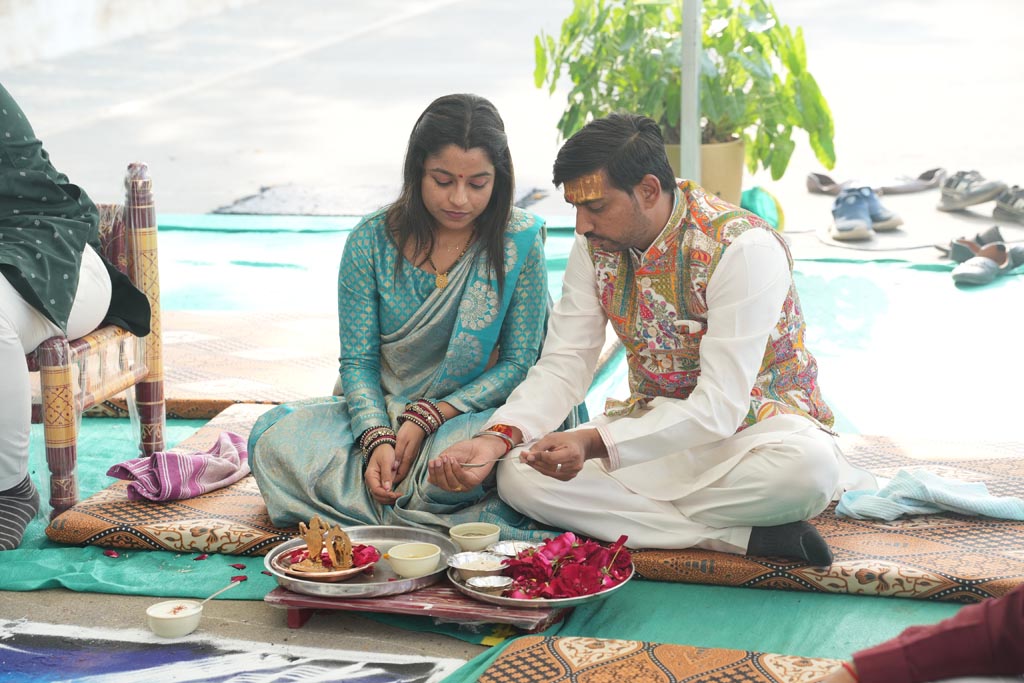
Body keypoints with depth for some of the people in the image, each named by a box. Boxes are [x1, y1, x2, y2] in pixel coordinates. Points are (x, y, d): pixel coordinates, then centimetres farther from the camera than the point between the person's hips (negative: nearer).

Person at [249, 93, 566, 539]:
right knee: (273, 437, -22)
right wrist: (377, 438, -23)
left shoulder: (519, 240, -8)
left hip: (470, 414, -2)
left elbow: (518, 363, -6)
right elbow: (357, 361, -3)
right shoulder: (372, 240, -5)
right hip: (380, 413, 3)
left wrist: (428, 418, -17)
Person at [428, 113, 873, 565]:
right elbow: (562, 367, -3)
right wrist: (497, 438, -23)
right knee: (518, 475, -20)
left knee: (810, 468, -40)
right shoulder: (597, 245, -3)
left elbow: (719, 406, -28)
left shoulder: (745, 248, -23)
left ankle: (639, 517, -21)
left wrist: (595, 443, -40)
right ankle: (747, 537, -24)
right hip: (656, 424, 6)